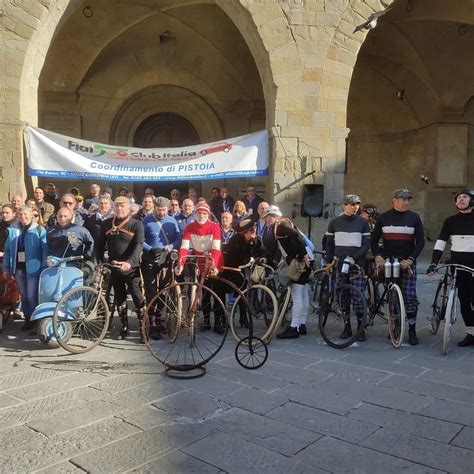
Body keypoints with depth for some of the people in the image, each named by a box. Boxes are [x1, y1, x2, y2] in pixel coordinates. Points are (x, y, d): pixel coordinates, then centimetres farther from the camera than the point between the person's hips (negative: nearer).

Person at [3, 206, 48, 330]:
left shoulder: (39, 230, -4)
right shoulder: (12, 230, 8)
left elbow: (45, 250, -9)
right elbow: (8, 250, 10)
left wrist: (44, 268, -16)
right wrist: (6, 268, 6)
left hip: (32, 267, -4)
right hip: (18, 267, 4)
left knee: (32, 296, -4)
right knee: (24, 296, 13)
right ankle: (28, 320, 25)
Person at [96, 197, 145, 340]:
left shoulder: (136, 224, -5)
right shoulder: (107, 224, 7)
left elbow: (139, 245, -17)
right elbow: (100, 244, 10)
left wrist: (129, 262, -31)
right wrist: (100, 263, 0)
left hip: (132, 268, -4)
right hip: (114, 267, 4)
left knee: (138, 298, -6)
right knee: (119, 298, 13)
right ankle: (125, 327, 25)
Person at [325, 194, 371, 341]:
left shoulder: (363, 222, 4)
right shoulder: (335, 222, 6)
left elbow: (366, 244, 1)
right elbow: (329, 244, 11)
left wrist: (354, 258, -13)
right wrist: (329, 262, 5)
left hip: (357, 265, -1)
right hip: (339, 265, 2)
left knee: (358, 299, -7)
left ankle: (361, 328, 6)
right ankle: (347, 327, 17)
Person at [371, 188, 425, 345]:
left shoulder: (414, 217, 2)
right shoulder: (384, 217, 5)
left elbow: (420, 241, 1)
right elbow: (374, 239, 7)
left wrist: (410, 259, -11)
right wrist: (377, 256, -9)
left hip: (407, 261, -1)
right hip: (388, 260, 1)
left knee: (409, 296, -6)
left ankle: (412, 330, 4)